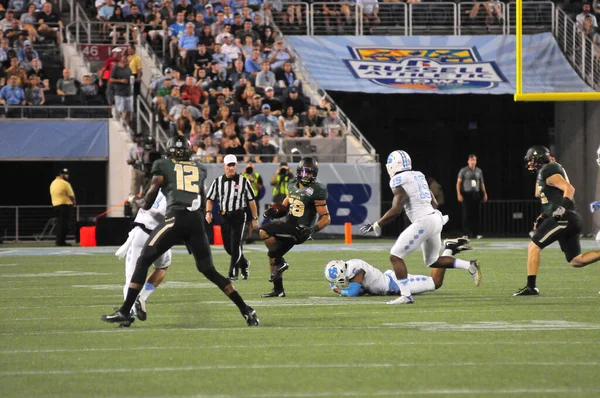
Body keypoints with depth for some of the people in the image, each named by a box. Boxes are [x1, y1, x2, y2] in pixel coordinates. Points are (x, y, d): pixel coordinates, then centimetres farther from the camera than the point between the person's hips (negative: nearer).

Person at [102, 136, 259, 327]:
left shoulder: (163, 165, 11)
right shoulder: (199, 169, 23)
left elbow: (154, 190, 2)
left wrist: (144, 204, 22)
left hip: (176, 218, -4)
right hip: (196, 220, 4)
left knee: (143, 262, 6)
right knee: (208, 270, 13)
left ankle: (125, 311, -1)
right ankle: (246, 310, 6)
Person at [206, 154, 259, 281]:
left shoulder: (243, 181, -1)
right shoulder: (218, 182, 5)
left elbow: (251, 200, 3)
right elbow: (210, 199, 9)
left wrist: (255, 218, 3)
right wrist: (208, 212, -9)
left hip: (239, 217, -3)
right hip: (224, 217, 3)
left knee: (236, 246, -11)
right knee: (228, 247, 9)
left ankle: (233, 273, -5)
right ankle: (244, 264, 33)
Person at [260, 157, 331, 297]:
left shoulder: (315, 191, -14)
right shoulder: (293, 185, 8)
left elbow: (326, 218, -13)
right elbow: (285, 207, 21)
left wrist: (313, 229, -28)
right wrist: (274, 212, 0)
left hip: (300, 231, -8)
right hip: (290, 227, 8)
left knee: (264, 232, -20)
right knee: (273, 255, 13)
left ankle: (280, 263, -6)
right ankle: (278, 290, 25)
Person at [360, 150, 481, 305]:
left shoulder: (399, 182, -8)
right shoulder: (419, 176, 17)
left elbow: (395, 211, -15)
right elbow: (434, 204, 20)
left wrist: (375, 226, -8)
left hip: (423, 222, -9)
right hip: (435, 218, 9)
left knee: (395, 255, -2)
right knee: (432, 261, 23)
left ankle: (406, 295, -6)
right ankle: (470, 266, 11)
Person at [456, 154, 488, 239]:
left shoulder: (479, 171, 13)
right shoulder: (463, 171, 1)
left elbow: (482, 183, 19)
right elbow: (458, 182, 0)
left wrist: (484, 193, 10)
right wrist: (459, 194, -9)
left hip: (476, 194, 4)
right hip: (466, 194, -4)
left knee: (476, 214, 1)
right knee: (467, 214, -6)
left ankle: (476, 233, 3)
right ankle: (466, 233, -3)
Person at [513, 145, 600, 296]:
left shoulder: (548, 172, -10)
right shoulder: (544, 172, 20)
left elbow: (569, 188, -21)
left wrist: (562, 208, -31)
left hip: (563, 217, -10)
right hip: (571, 220, 10)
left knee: (533, 247, -5)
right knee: (576, 261, 10)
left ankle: (531, 287, -6)